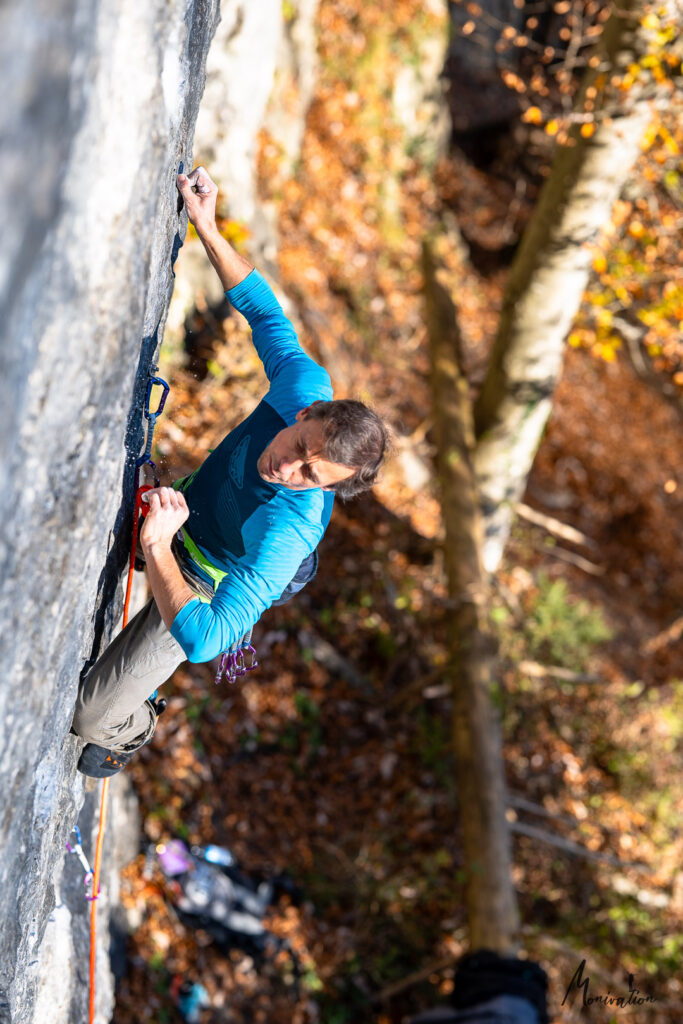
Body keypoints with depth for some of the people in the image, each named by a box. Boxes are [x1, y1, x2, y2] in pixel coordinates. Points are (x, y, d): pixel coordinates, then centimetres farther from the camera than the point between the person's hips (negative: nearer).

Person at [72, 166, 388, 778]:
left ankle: (133, 729, 33)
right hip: (184, 510, 6)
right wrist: (208, 228, -18)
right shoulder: (307, 387, -33)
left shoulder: (290, 529, -47)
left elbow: (202, 641, -51)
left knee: (94, 714, -6)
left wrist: (156, 548, -51)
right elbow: (262, 307, -12)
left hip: (201, 585, -6)